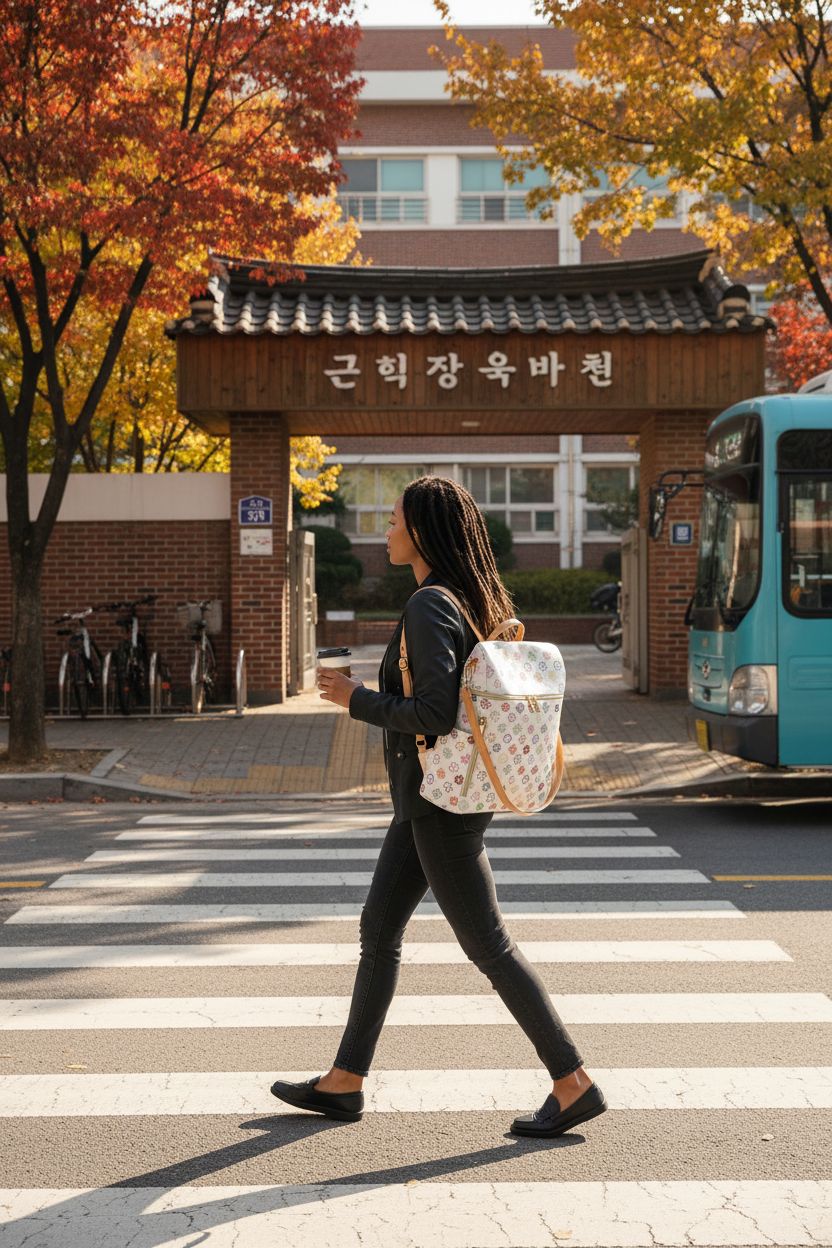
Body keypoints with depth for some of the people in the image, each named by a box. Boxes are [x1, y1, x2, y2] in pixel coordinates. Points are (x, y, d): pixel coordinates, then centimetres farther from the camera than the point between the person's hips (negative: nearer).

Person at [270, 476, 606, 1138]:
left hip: (440, 801, -10)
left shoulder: (429, 608, -20)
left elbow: (434, 714, -26)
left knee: (487, 945, -1)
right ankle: (344, 1082, 24)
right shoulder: (476, 601, 9)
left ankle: (574, 1085, 8)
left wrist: (356, 699, -14)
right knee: (379, 929, 15)